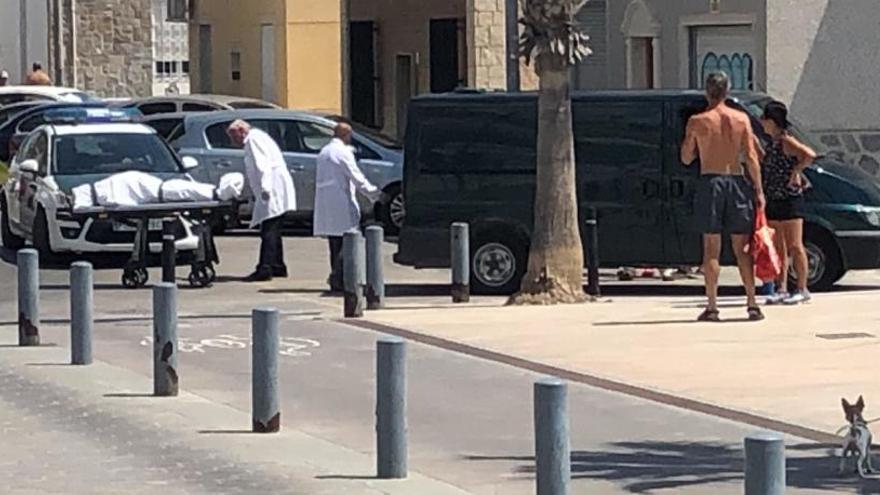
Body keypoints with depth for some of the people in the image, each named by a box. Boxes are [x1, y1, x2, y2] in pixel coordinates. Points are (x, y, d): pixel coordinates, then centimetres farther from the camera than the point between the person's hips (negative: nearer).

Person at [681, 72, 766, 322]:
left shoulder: (697, 122, -2)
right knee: (742, 248, 7)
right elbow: (751, 158, -1)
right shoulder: (741, 119, 2)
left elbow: (686, 158, 6)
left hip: (710, 182, -1)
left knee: (711, 248, 1)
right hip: (737, 182, 1)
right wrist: (759, 191, 2)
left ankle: (712, 306, -3)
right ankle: (753, 304, 3)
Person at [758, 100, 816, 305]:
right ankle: (782, 289, 12)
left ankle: (802, 290, 1)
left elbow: (809, 155, -27)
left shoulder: (786, 142, -13)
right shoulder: (772, 143, 13)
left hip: (790, 199, -9)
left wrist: (796, 171, -19)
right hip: (774, 201, 9)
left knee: (795, 246, -4)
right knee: (779, 248, 9)